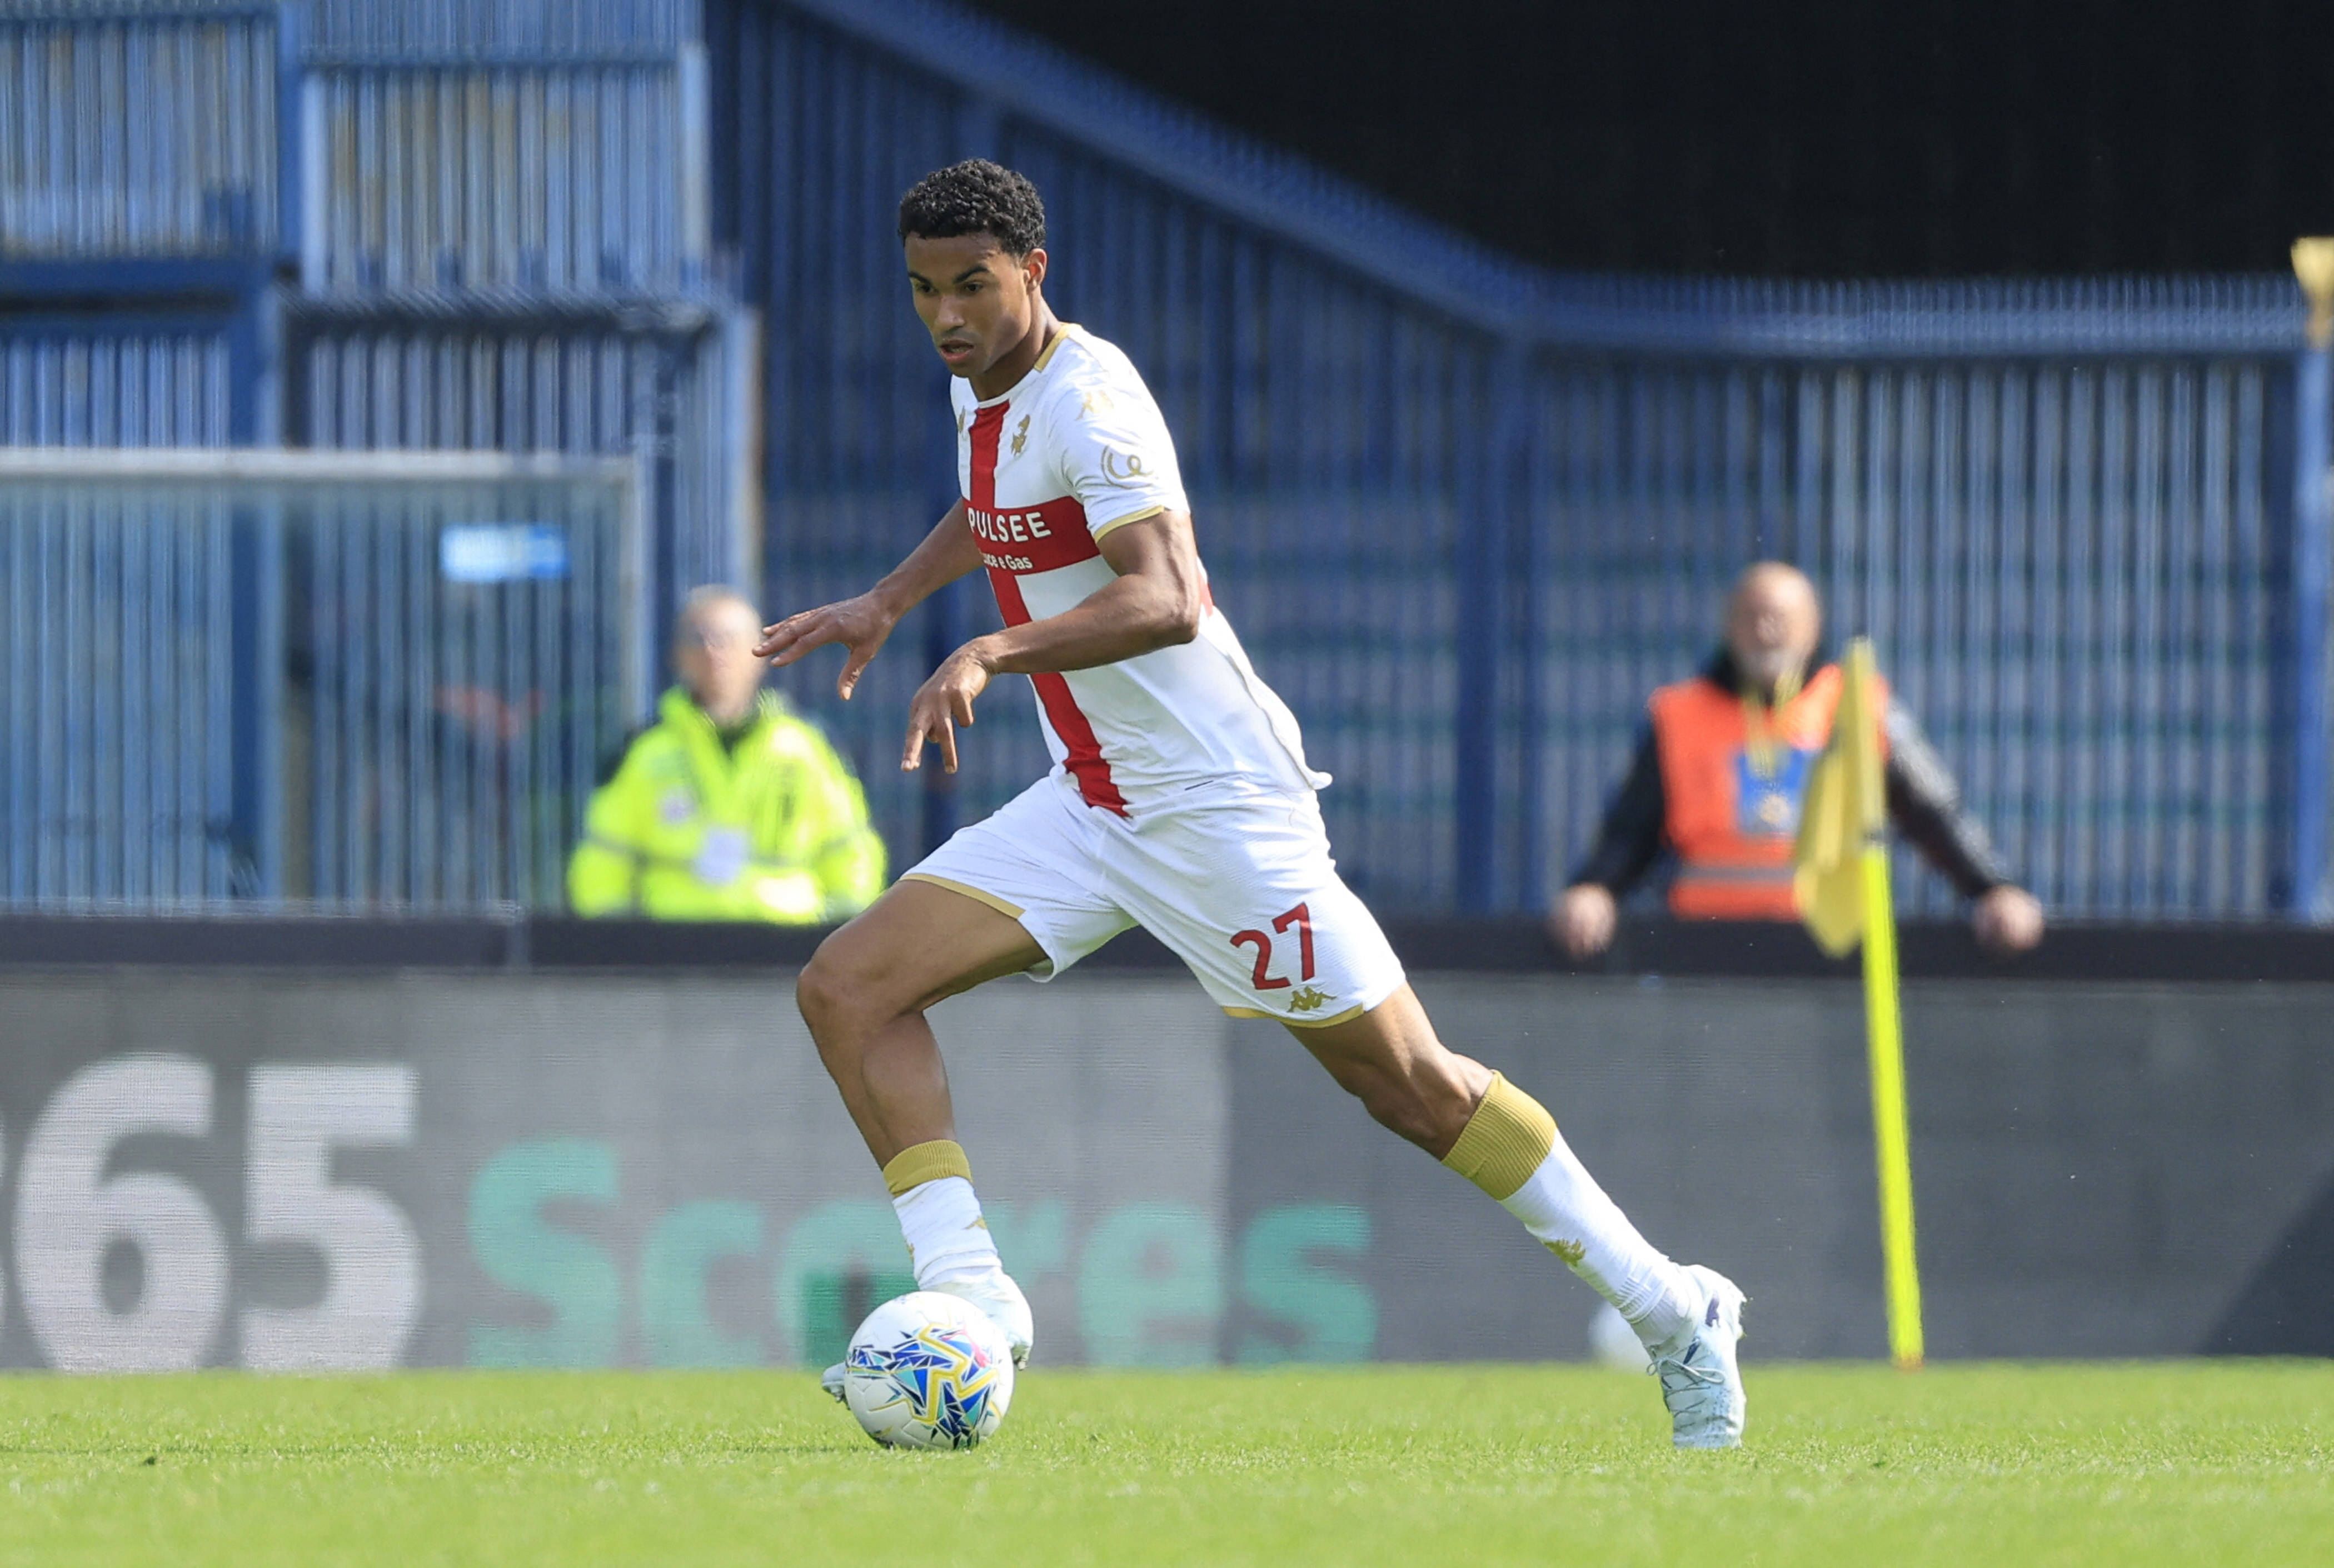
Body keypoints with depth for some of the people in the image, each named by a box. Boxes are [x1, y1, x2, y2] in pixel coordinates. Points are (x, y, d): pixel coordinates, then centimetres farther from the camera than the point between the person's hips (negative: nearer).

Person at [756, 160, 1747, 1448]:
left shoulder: (1086, 398, -20)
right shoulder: (982, 391, 8)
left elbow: (1165, 601, -35)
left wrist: (992, 652, -47)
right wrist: (888, 601, 25)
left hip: (1217, 803, -9)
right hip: (1086, 809, 9)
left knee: (1415, 1090, -2)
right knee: (846, 990, -8)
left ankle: (1673, 1314, 11)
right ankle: (970, 1301, -14)